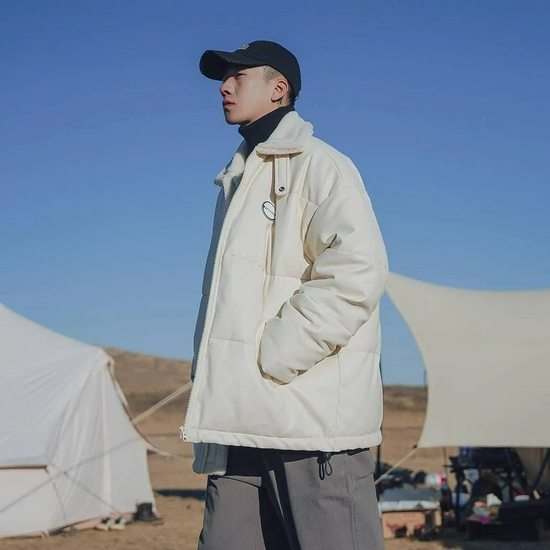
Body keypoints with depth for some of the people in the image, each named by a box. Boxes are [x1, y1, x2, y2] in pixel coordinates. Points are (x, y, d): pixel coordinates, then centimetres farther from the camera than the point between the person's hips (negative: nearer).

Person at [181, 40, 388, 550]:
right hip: (241, 423, 8)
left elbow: (357, 271, -16)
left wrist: (272, 357, -15)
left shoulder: (318, 165, 0)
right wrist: (207, 374, 13)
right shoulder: (236, 182, 26)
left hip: (314, 416, -8)